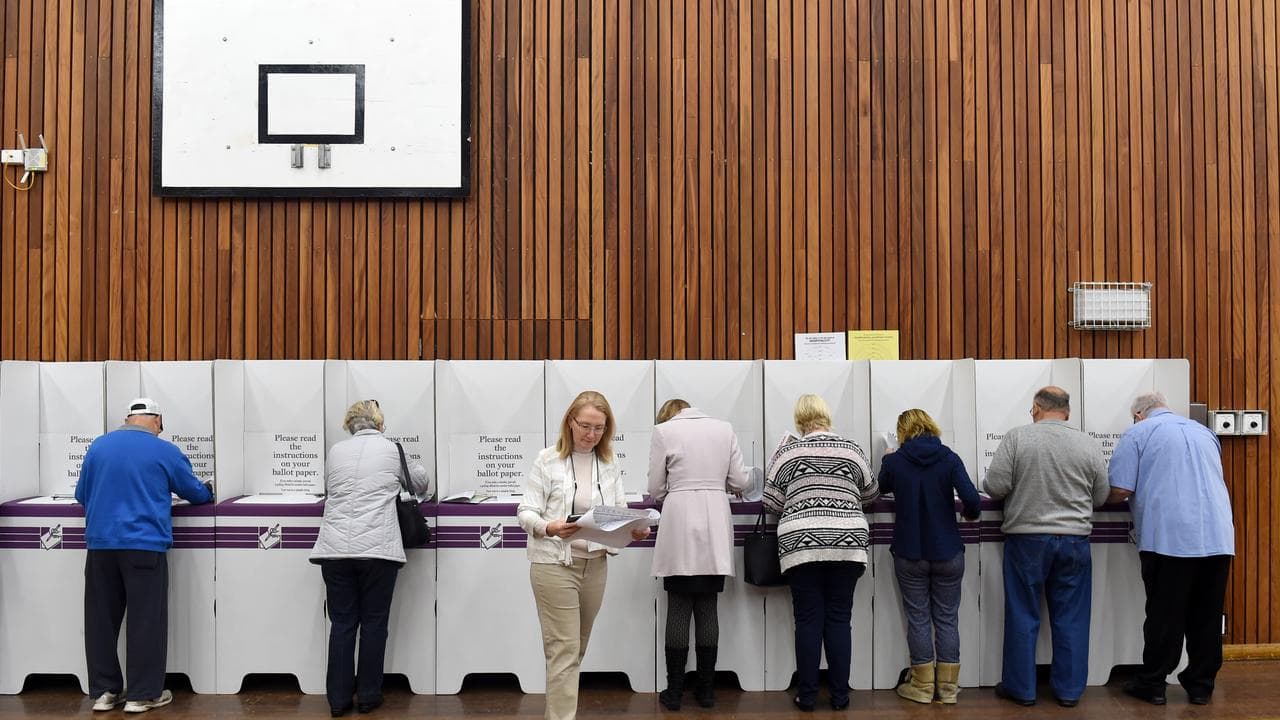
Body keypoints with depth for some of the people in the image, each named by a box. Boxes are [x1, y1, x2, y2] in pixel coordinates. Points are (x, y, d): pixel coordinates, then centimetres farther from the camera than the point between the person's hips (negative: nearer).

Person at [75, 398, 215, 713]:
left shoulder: (98, 446, 8)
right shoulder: (165, 451, -2)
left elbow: (81, 495, 19)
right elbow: (196, 493, 10)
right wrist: (207, 492, 33)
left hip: (100, 545, 4)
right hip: (144, 546, -4)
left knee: (101, 620, 12)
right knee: (146, 621, 3)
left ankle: (104, 691, 19)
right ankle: (142, 694, 8)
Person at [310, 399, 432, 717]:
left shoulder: (335, 451, 11)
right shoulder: (392, 449, 5)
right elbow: (421, 482, 21)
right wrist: (424, 488, 44)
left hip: (335, 548, 3)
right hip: (378, 549, -2)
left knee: (342, 623, 10)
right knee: (373, 623, 9)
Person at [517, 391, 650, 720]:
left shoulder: (609, 465, 6)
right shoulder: (547, 460, -6)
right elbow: (526, 512, -8)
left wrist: (634, 530, -16)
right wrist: (549, 527, -28)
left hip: (595, 564, 5)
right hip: (555, 564, -5)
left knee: (576, 648, 15)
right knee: (564, 649, -5)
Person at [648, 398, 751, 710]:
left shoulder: (664, 430, 2)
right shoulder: (724, 428, 10)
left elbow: (656, 489, 3)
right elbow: (739, 481, 6)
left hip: (680, 525, -2)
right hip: (715, 524, 3)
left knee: (678, 609, 4)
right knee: (707, 608, 9)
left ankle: (674, 691, 9)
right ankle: (706, 689, 15)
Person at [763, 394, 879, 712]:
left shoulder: (787, 451, 1)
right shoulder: (851, 449, 5)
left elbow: (771, 502, 3)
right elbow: (870, 493, 18)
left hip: (802, 544, -1)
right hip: (846, 543, 1)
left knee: (808, 621, 4)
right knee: (839, 620, 7)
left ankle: (807, 696, 9)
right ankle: (840, 695, 12)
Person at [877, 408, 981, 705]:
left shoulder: (894, 461, -6)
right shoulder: (949, 458, -6)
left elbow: (883, 489, 15)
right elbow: (970, 499, -16)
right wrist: (970, 514, 6)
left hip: (910, 554, -1)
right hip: (948, 553, 1)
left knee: (918, 618, 8)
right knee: (947, 619, 10)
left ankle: (922, 686, 14)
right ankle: (948, 687, 16)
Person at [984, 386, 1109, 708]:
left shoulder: (1017, 438, -7)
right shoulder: (1088, 444, 1)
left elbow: (995, 486, -11)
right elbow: (1100, 497, 7)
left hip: (1026, 539, -2)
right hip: (1074, 540, 2)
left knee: (1023, 616, 7)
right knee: (1070, 618, 11)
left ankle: (1021, 688, 15)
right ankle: (1069, 689, 18)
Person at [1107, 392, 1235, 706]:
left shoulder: (1138, 433, 2)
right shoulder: (1204, 432, 20)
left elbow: (1119, 492, -6)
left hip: (1169, 538, -5)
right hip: (1217, 538, 5)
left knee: (1164, 615, 4)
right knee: (1206, 616, 12)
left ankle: (1153, 684, 14)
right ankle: (1201, 685, 20)